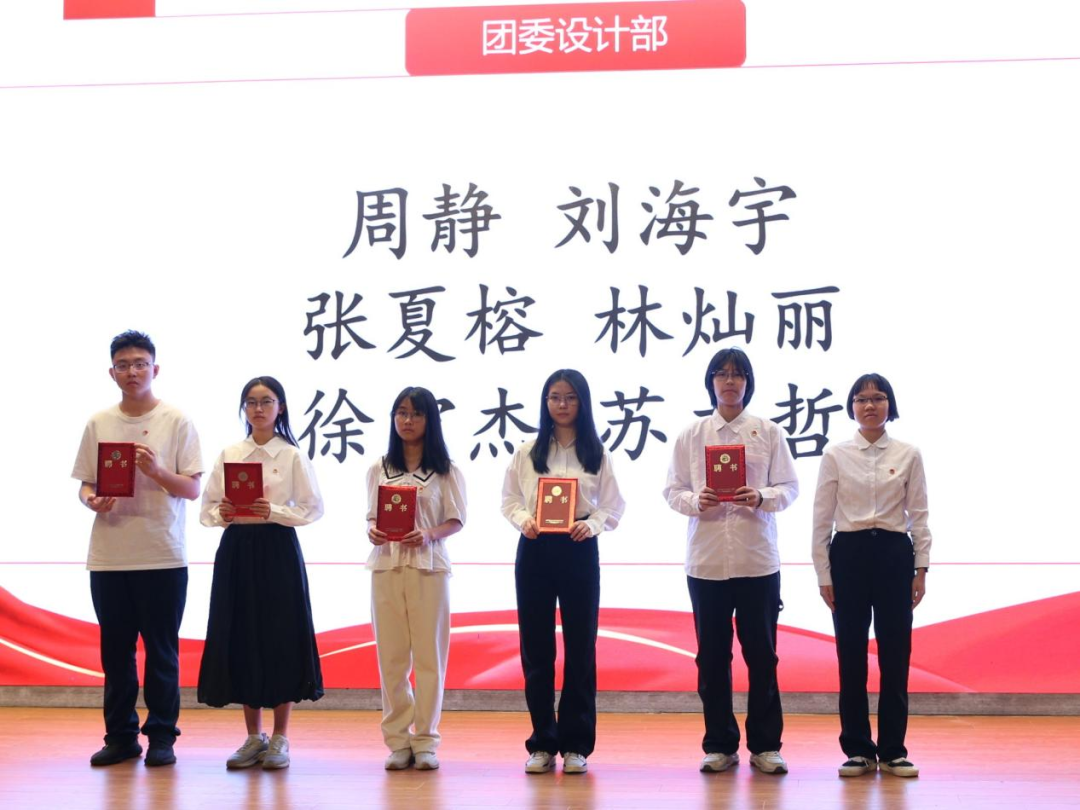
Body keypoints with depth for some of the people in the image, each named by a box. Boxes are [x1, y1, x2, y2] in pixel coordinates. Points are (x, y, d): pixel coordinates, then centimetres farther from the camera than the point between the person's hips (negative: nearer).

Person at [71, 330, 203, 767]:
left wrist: (157, 472, -18)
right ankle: (119, 736, 16)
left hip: (163, 557, -3)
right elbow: (84, 484, 13)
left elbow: (192, 488, -1)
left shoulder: (176, 422, 1)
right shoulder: (98, 423, 10)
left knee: (161, 650, 1)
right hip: (108, 558, 3)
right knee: (115, 649, 7)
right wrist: (92, 500, -9)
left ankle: (161, 735, 9)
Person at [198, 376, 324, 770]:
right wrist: (222, 514, -12)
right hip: (236, 550, 3)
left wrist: (274, 512, -18)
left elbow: (312, 508, -4)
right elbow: (206, 509, 9)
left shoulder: (292, 456, 0)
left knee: (280, 637, -2)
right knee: (240, 638, 4)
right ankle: (254, 737, 15)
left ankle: (280, 738, 8)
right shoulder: (228, 455, 8)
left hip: (277, 550, -3)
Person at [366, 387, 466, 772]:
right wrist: (372, 531, -11)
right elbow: (371, 516, 11)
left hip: (429, 566, -2)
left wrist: (430, 535, -17)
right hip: (387, 564, 2)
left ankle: (425, 741, 6)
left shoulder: (445, 470, 4)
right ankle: (397, 740, 8)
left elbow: (456, 521, 1)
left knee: (429, 654, 0)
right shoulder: (379, 468, 11)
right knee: (391, 655, 2)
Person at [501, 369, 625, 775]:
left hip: (579, 551, -1)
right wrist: (523, 521, -13)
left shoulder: (596, 453, 5)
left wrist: (591, 525, -16)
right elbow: (509, 500, 7)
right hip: (534, 551, 1)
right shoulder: (527, 452, 7)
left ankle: (576, 745, 7)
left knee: (580, 647, 0)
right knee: (536, 648, 2)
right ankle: (542, 743, 10)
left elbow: (614, 505, 3)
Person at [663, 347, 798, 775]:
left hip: (757, 560, -1)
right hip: (706, 560, 1)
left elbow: (789, 487, 2)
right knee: (712, 657, 5)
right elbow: (672, 490, 5)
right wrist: (696, 500, -15)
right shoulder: (690, 435, 7)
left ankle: (765, 745, 10)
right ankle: (720, 745, 15)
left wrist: (761, 497, -18)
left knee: (761, 655, 2)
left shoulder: (769, 432, 5)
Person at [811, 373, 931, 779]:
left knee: (895, 655, 2)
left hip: (894, 555, 0)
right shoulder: (835, 455, 2)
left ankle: (893, 750, 11)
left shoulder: (908, 455, 3)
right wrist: (824, 574, -2)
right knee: (851, 656, 3)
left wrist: (921, 569, -2)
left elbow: (919, 515, 4)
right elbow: (822, 517, 2)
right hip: (848, 555, 0)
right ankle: (858, 749, 11)